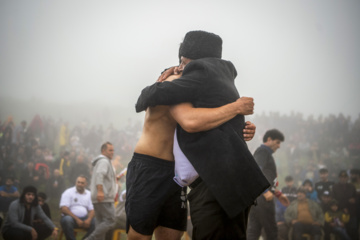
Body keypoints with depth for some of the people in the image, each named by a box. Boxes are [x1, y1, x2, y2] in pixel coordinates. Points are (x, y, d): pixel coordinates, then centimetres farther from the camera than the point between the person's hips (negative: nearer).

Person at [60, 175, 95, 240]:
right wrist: (77, 219, -18)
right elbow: (63, 209, -11)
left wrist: (89, 219, -13)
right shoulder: (68, 192, 0)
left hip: (84, 218, 4)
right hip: (71, 217, -4)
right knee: (67, 220, -38)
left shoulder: (89, 194, 14)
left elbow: (91, 210, 10)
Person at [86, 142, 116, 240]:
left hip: (97, 198, 11)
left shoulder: (105, 161, 25)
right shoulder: (104, 161, -7)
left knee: (100, 223, 6)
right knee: (110, 220, -12)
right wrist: (100, 191, -32)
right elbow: (99, 175, -23)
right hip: (104, 198, -11)